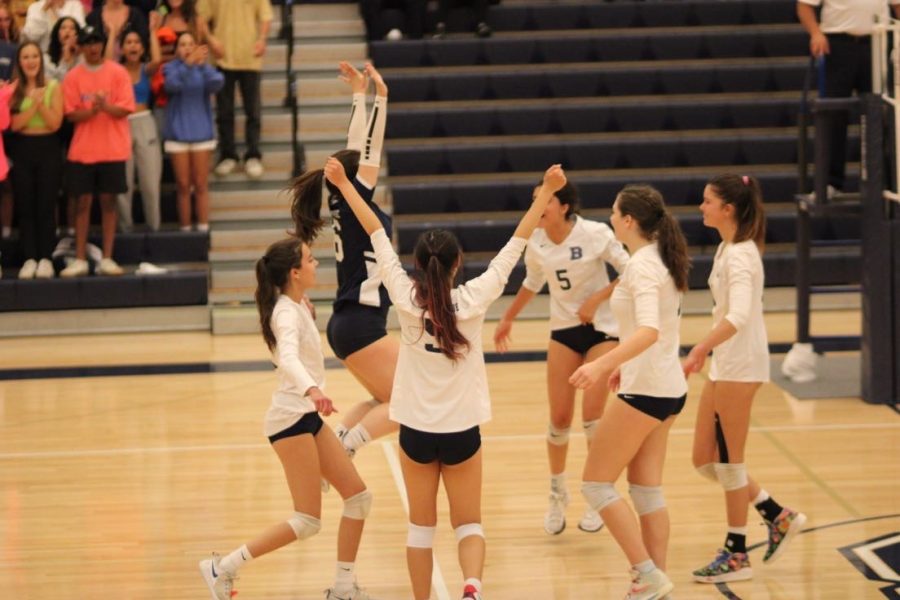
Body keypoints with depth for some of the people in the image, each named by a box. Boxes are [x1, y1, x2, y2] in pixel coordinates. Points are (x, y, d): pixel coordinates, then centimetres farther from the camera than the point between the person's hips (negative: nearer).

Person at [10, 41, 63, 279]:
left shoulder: (53, 87, -3)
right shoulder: (13, 89, 1)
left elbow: (55, 123, -7)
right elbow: (15, 124, -8)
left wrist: (41, 103, -18)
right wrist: (34, 103, -17)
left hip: (48, 149, -2)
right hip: (22, 150, 2)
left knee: (46, 205, -1)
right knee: (25, 206, 2)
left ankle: (46, 259, 4)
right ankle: (29, 258, 6)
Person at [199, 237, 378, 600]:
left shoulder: (297, 306, 9)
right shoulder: (287, 313, -20)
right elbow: (288, 358, -41)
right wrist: (311, 390, -58)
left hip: (308, 417, 10)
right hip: (292, 419, -10)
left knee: (358, 497, 7)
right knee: (307, 522, -9)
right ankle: (222, 569, -4)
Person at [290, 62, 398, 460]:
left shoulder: (346, 205, 9)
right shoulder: (354, 203, -12)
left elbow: (358, 149, 16)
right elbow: (371, 150, -17)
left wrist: (359, 94, 20)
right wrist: (379, 97, -16)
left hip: (350, 323, 10)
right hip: (360, 325, -10)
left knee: (384, 401, 19)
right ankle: (342, 450, -16)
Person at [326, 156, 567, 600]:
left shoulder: (406, 299, -10)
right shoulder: (473, 299, -11)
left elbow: (377, 234, -5)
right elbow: (517, 244, -7)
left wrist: (344, 185, 0)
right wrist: (546, 192, -2)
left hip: (416, 430, 1)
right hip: (462, 430, -1)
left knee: (421, 526, 13)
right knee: (468, 524, 8)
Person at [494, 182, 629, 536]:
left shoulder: (595, 234, -18)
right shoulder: (535, 242, -5)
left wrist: (596, 300, -21)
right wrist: (507, 319, 22)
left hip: (601, 329, -4)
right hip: (563, 330, 4)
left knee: (593, 413, -13)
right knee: (559, 418, 1)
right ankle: (557, 495, 21)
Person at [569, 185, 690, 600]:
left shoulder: (642, 265, -19)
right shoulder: (659, 259, 10)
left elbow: (649, 331, -34)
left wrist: (603, 363, -45)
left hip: (645, 391, -9)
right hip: (667, 389, 9)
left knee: (596, 484, -2)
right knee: (646, 489, 11)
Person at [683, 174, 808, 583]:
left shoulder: (739, 255, -18)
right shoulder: (727, 249, 11)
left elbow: (738, 316, -33)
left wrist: (699, 351, -38)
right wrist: (707, 350, 24)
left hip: (740, 366, -10)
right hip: (724, 364, 10)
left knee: (728, 460, -1)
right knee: (704, 460, 11)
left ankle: (736, 555, 8)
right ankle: (778, 517, 21)